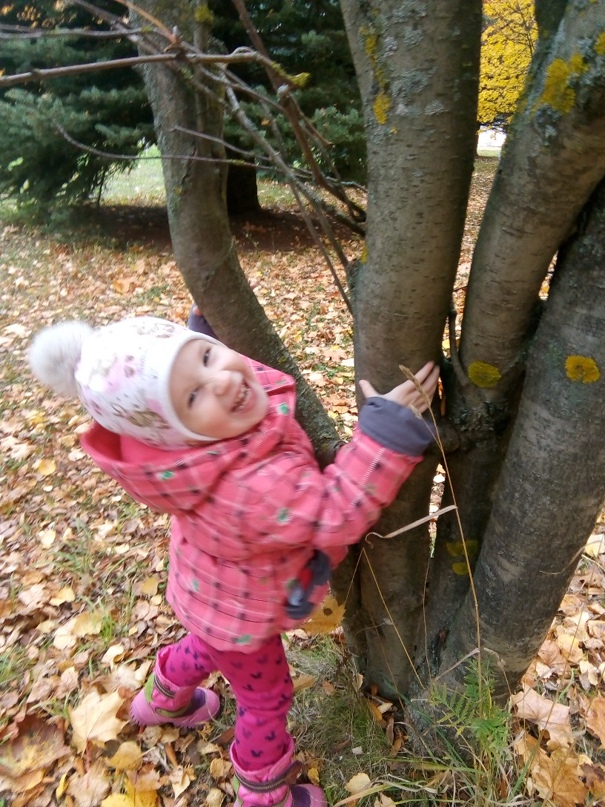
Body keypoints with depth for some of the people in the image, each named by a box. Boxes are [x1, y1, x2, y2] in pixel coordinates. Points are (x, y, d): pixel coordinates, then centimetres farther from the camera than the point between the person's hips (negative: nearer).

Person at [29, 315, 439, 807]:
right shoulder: (247, 488, -49)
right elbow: (337, 515, -38)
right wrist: (391, 426, -44)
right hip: (242, 610, -7)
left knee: (210, 643, 38)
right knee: (266, 698, 22)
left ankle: (165, 701, 70)